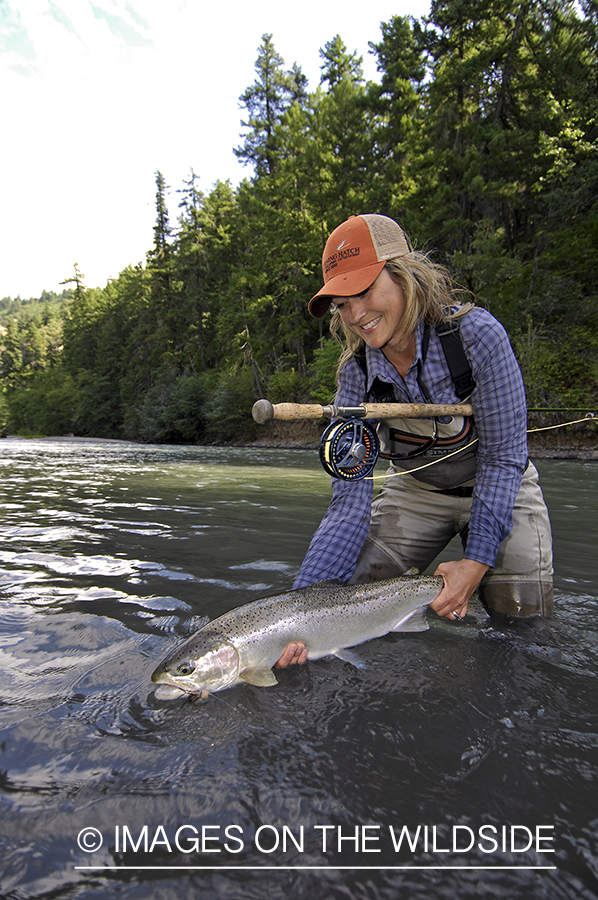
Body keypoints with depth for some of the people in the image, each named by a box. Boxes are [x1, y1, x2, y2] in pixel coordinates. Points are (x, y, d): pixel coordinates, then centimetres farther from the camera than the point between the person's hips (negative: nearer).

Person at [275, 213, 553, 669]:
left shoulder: (476, 333, -27)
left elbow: (503, 456, -20)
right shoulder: (356, 374, -18)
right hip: (416, 489, 3)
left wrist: (476, 561, -25)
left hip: (498, 487, -2)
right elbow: (349, 502, -22)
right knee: (349, 587, -8)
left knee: (523, 611, -14)